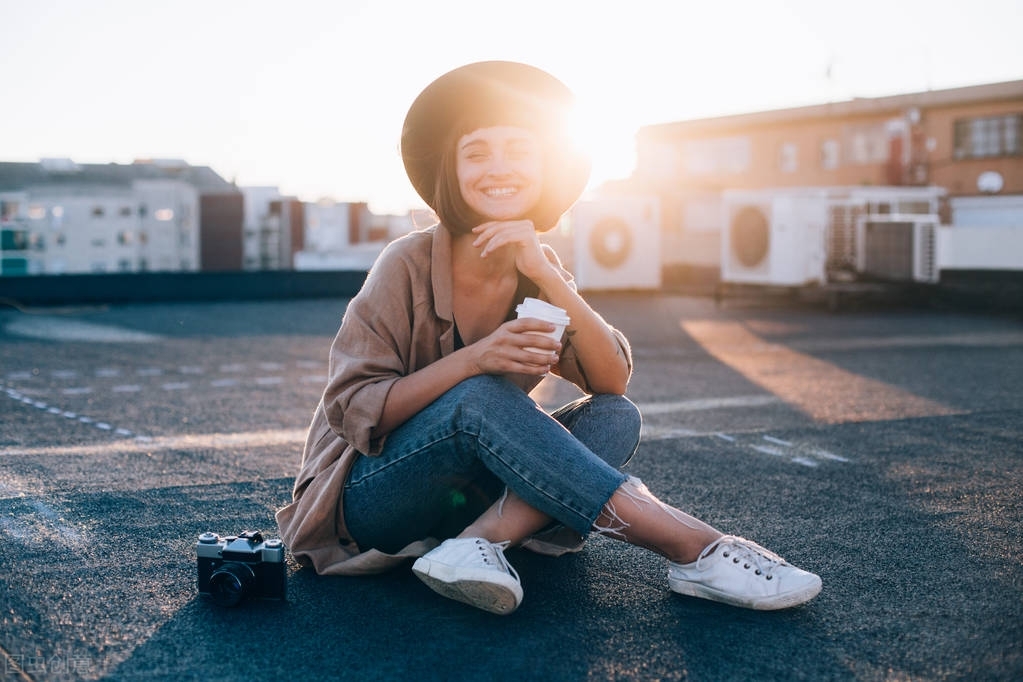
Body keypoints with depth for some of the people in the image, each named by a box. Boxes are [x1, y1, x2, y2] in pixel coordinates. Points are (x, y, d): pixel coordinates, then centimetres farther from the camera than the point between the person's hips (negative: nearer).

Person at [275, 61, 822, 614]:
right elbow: (354, 410, -17)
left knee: (616, 419, -16)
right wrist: (474, 360, -30)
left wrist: (546, 277, -21)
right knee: (479, 397, -34)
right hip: (370, 496, -5)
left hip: (473, 493, 5)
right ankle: (694, 549, -35)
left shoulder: (539, 269, 2)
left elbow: (613, 383, -9)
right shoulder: (409, 265, -13)